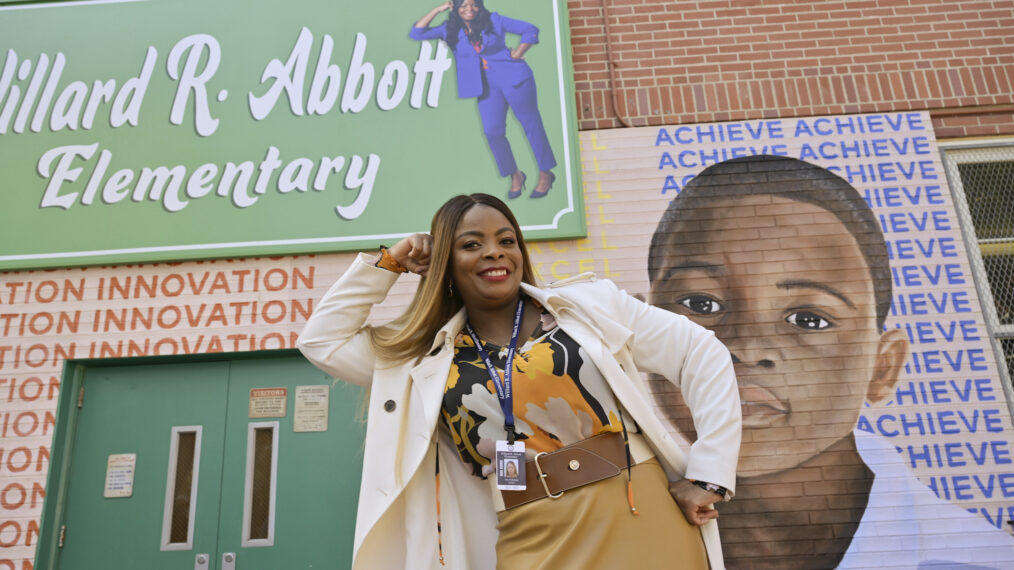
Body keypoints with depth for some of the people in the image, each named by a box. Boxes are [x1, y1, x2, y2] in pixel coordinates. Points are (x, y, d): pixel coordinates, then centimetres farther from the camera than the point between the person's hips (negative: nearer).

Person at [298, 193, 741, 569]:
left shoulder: (590, 302, 1)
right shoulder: (427, 356, 7)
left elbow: (702, 355, 2)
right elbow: (321, 340, 11)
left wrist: (707, 475, -4)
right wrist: (386, 263, 6)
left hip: (639, 519, -1)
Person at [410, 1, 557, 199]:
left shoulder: (494, 20, 0)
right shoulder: (450, 30, 6)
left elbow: (531, 30, 3)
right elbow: (416, 33, 0)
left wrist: (517, 54, -6)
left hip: (513, 78, -3)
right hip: (486, 87, 3)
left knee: (531, 124, 1)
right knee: (492, 131, -6)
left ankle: (545, 173, 14)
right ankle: (515, 175, 14)